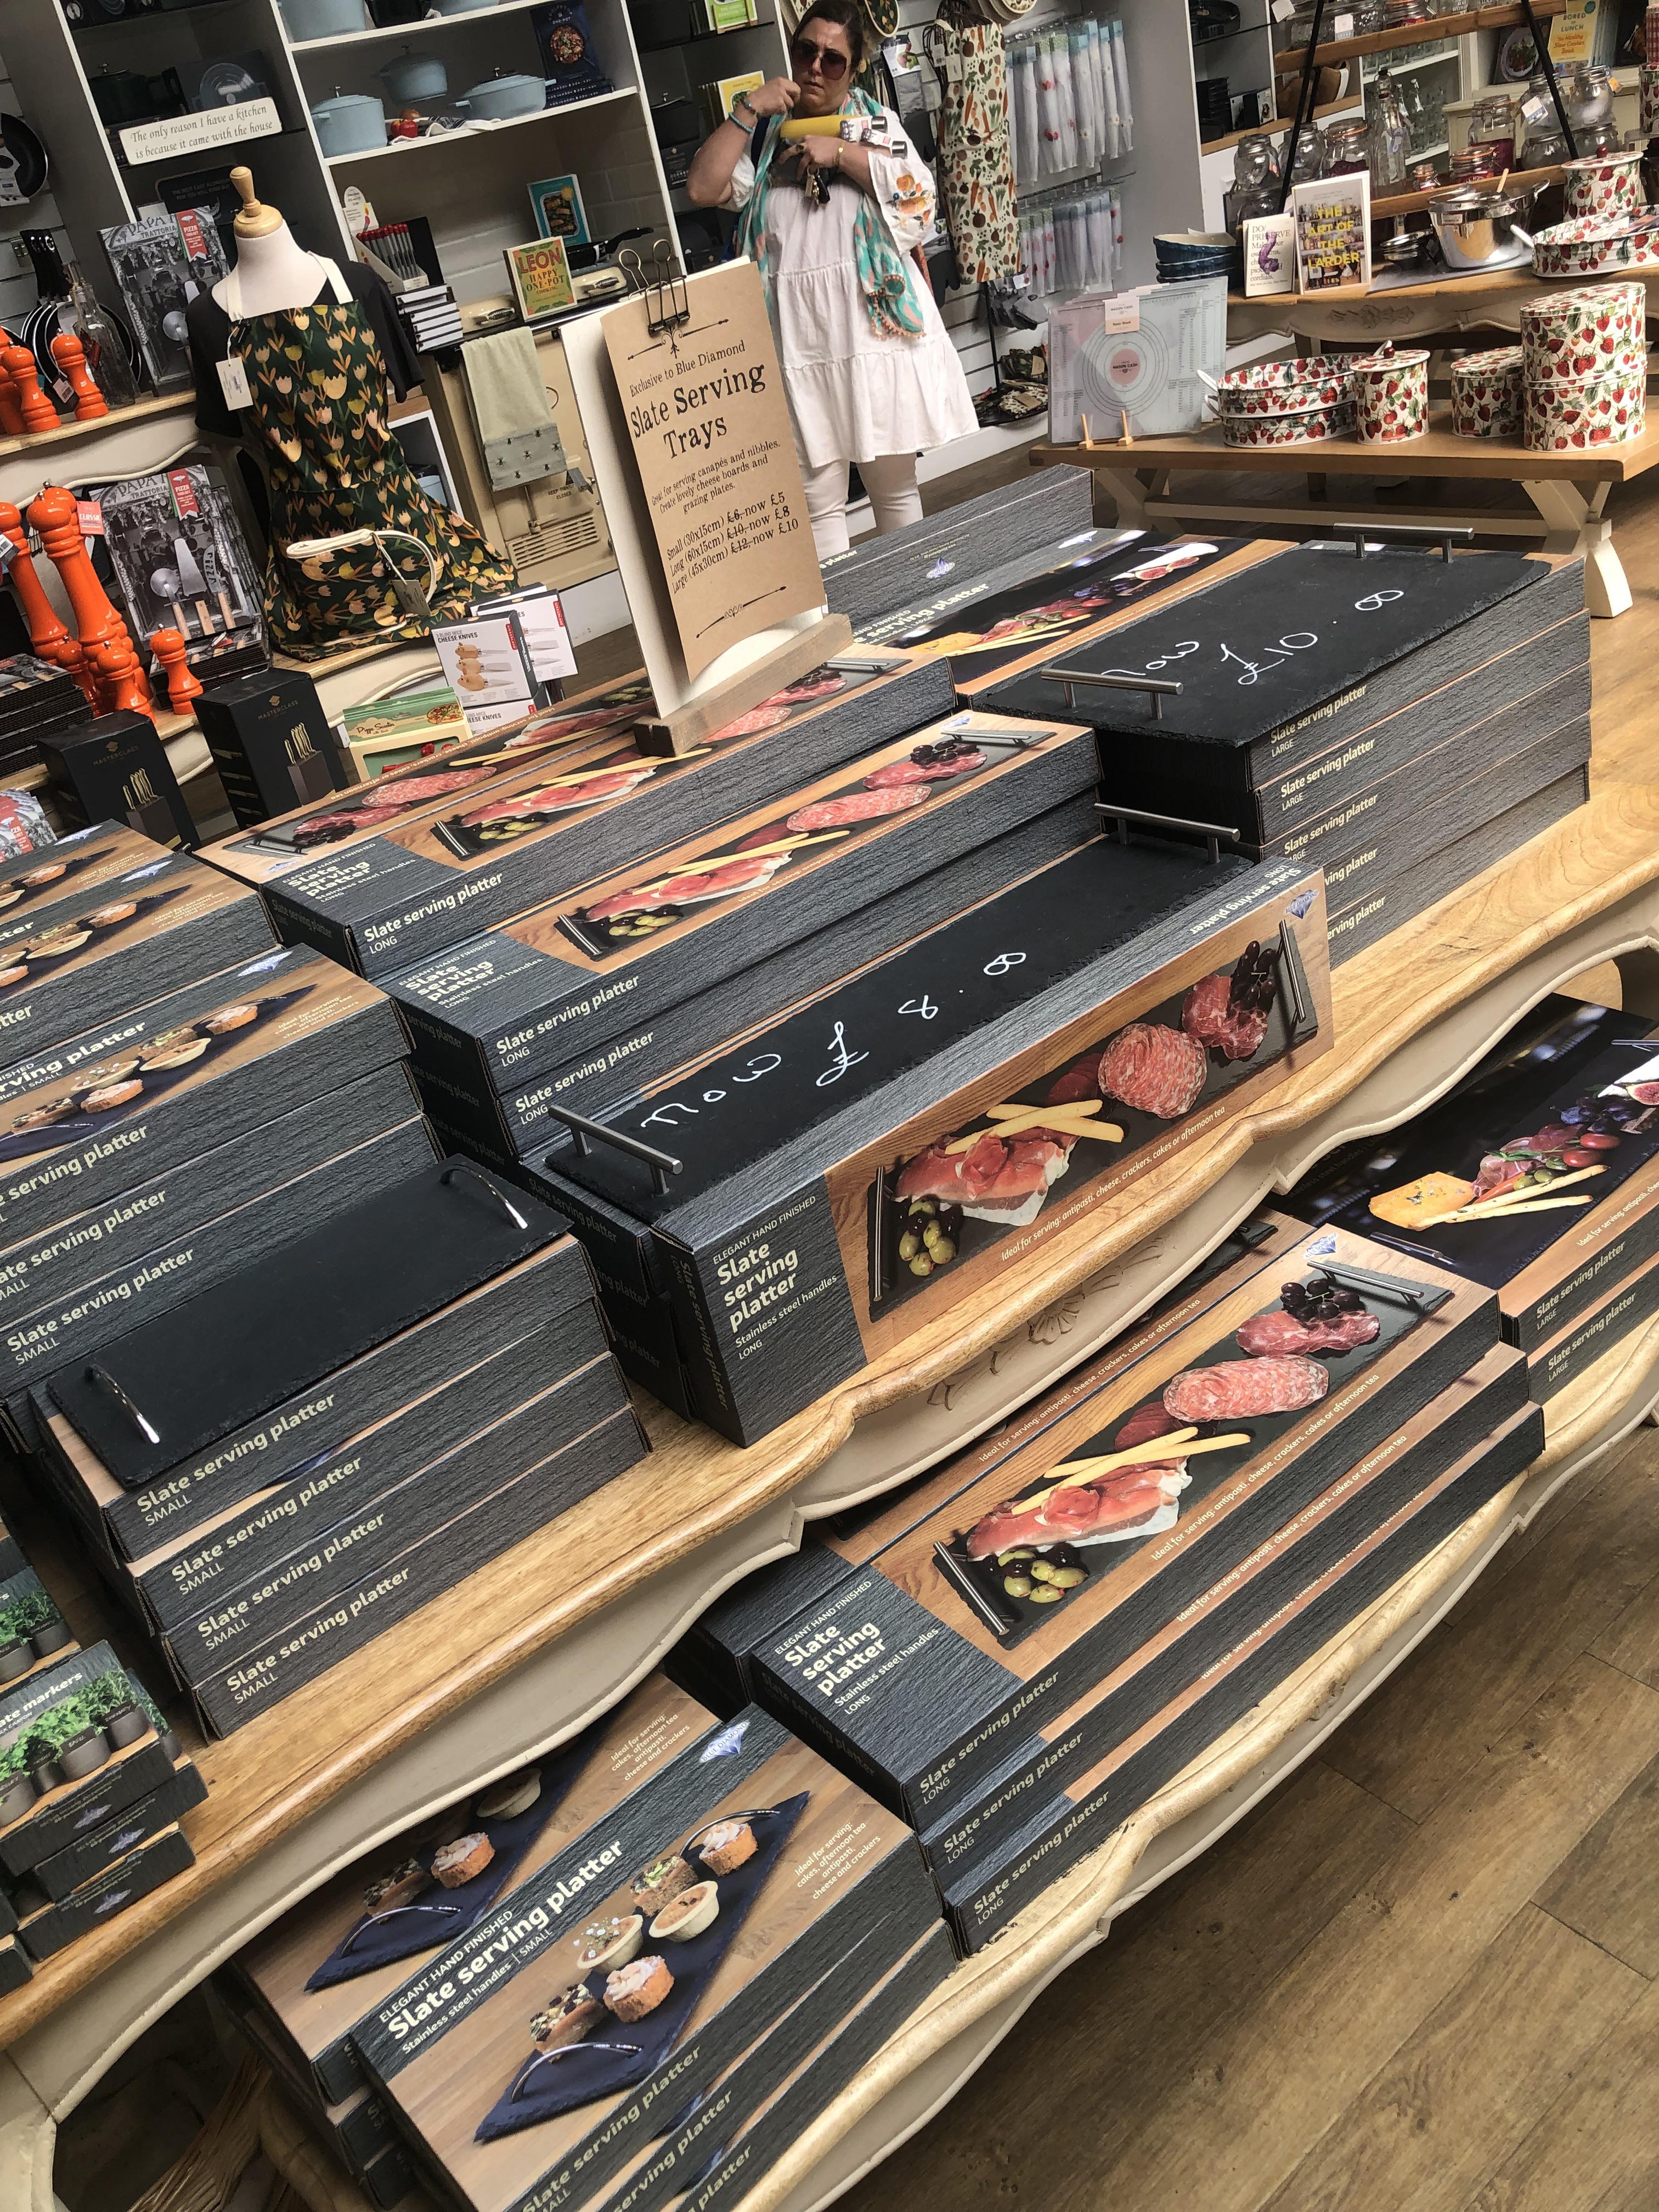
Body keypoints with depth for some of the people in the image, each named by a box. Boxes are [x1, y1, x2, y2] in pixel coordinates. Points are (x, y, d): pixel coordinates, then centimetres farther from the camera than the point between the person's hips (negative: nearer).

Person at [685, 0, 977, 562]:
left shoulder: (875, 121, 12)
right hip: (797, 339, 0)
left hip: (876, 325, 0)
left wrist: (841, 153, -9)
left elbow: (919, 194, -3)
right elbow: (703, 189, -2)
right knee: (817, 502, -2)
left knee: (896, 486, 7)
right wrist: (747, 109, -5)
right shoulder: (761, 134, 12)